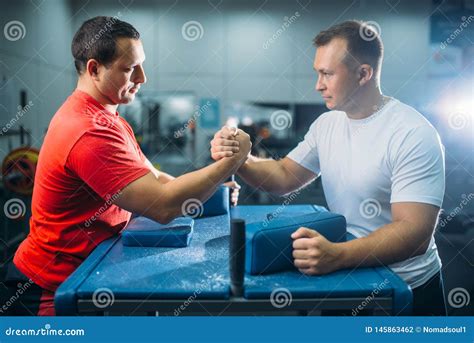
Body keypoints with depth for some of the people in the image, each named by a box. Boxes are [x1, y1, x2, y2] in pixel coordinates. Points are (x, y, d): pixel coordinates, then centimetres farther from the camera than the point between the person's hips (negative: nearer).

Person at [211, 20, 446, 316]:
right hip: (348, 276, 5)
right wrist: (238, 159, -13)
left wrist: (338, 256, -39)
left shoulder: (413, 135, -18)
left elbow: (415, 232, -24)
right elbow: (285, 177, 6)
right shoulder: (327, 123, 2)